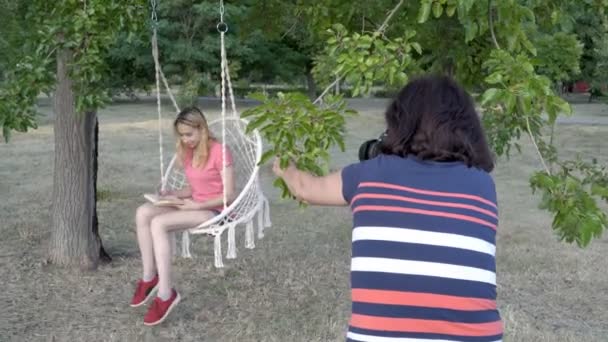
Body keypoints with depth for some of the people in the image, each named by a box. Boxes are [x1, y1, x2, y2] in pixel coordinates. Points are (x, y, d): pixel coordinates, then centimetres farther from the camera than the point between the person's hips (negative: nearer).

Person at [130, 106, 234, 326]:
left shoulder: (219, 152, -13)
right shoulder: (188, 153, 10)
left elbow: (229, 196, -14)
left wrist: (197, 205, -19)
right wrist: (173, 195, -2)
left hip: (215, 211, -8)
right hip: (194, 206, 8)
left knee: (159, 223, -28)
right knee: (143, 212, -16)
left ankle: (165, 294, -24)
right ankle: (149, 277, -11)